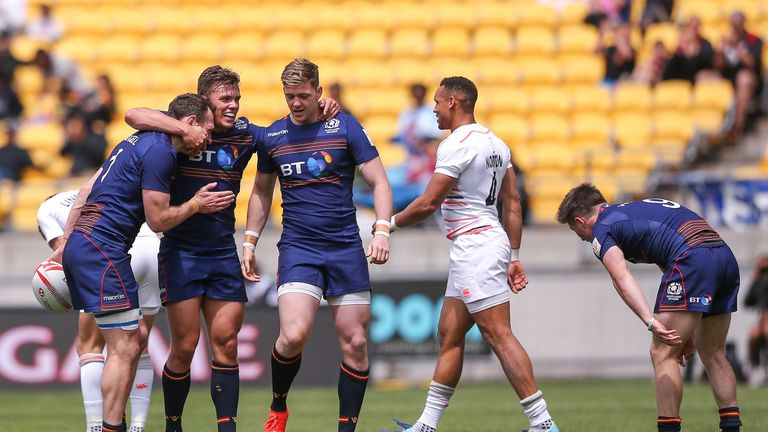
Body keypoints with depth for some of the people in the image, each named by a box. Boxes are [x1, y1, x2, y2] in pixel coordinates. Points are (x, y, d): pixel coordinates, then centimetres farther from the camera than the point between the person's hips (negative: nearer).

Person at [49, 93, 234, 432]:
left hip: (80, 243, 10)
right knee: (124, 348, -9)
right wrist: (197, 204, 6)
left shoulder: (141, 141, 18)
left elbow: (87, 191, 20)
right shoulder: (160, 152, -12)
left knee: (137, 336, 14)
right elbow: (158, 220, -10)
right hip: (103, 249, -10)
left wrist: (65, 243, 23)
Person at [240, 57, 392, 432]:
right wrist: (250, 242, 13)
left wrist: (382, 231, -13)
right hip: (297, 248, 0)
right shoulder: (273, 137, 7)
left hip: (346, 247, 0)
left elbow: (378, 181, 0)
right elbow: (261, 192, 20)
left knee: (355, 343, -2)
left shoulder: (345, 127, -1)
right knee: (293, 334, -18)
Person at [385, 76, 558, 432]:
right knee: (449, 334, 12)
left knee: (498, 334, -12)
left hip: (475, 244, -10)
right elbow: (513, 205, 16)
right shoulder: (495, 143, 15)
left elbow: (428, 203, -13)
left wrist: (390, 223, 2)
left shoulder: (457, 145, -13)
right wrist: (513, 256, 19)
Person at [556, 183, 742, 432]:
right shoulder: (639, 209, 33)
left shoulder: (602, 230, 8)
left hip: (694, 259, -8)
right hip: (726, 257, 8)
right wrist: (686, 330, 33)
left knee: (662, 354, -1)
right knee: (713, 355, 20)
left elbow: (622, 278, -13)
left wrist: (651, 323, -24)